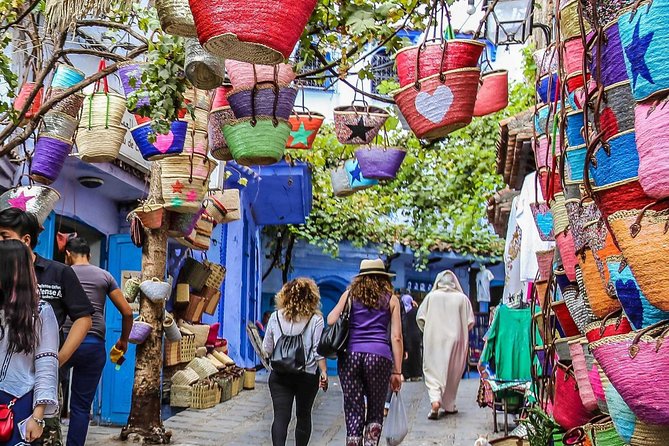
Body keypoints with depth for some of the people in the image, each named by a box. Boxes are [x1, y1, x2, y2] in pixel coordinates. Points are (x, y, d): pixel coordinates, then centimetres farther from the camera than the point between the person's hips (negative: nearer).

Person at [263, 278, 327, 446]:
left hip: (279, 375, 1)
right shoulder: (316, 319, -5)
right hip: (307, 375, 0)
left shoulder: (275, 317, 2)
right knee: (303, 415, 15)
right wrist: (323, 372, -3)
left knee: (281, 416, -4)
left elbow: (267, 349, 9)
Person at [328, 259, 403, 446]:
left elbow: (331, 320, 5)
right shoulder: (391, 299, 13)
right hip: (379, 356, 0)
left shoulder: (350, 294, 13)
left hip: (350, 355, 1)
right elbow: (396, 337, 6)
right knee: (375, 411, 12)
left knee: (354, 412, 5)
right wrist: (397, 371, 7)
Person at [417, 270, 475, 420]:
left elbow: (420, 318, -2)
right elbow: (470, 322, -1)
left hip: (434, 340, -1)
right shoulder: (462, 298, -1)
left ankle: (435, 399, -21)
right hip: (455, 340, 1)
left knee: (433, 370, 1)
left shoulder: (431, 296, -2)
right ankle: (449, 405, 21)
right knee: (452, 373, 14)